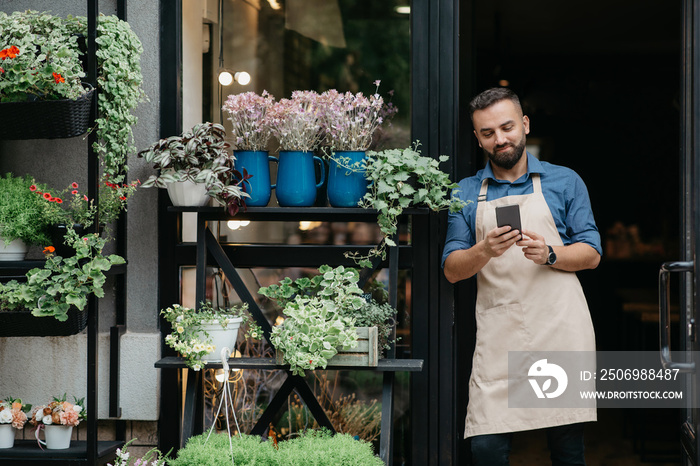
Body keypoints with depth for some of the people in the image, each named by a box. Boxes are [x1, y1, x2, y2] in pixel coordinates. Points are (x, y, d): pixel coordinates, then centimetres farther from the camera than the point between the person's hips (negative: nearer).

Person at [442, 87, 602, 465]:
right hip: (499, 336, 1)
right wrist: (485, 251, -14)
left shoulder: (565, 182, 11)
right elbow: (452, 270, 7)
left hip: (561, 333, 0)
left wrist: (549, 255, -13)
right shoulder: (466, 193, 13)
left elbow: (591, 254, 7)